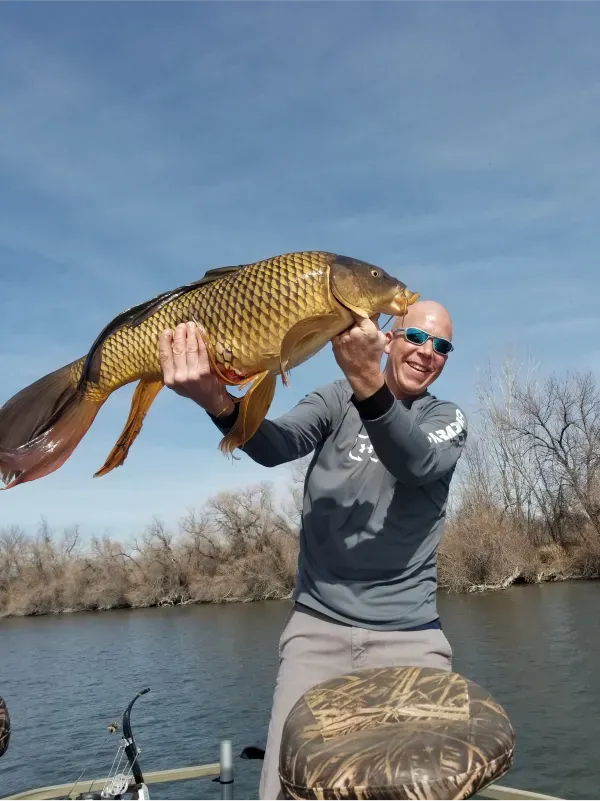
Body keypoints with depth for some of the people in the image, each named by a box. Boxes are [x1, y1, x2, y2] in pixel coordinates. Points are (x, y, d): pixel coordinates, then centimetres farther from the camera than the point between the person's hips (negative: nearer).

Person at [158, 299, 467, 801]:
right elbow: (275, 445, -17)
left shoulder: (449, 419, 3)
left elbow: (417, 464, -21)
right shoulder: (336, 401, 3)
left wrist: (367, 379, -39)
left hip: (409, 636, 1)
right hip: (317, 627, 0)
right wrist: (217, 401, -39)